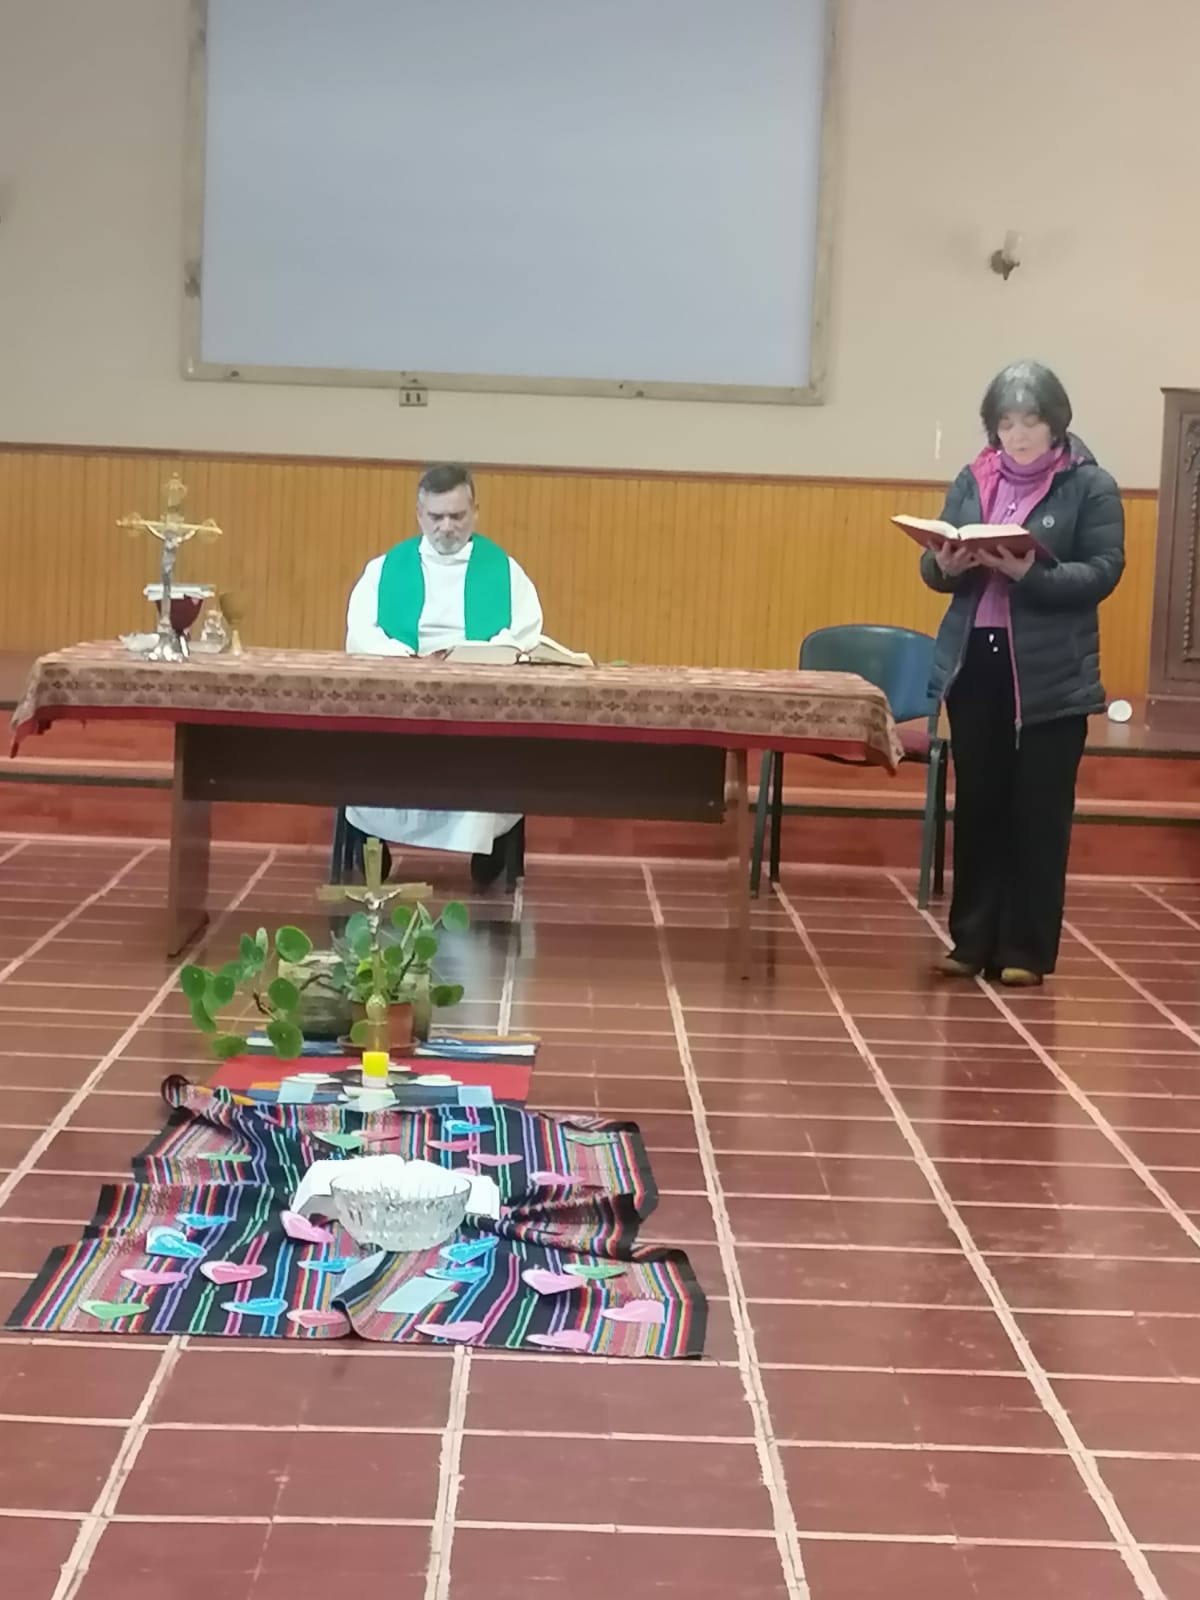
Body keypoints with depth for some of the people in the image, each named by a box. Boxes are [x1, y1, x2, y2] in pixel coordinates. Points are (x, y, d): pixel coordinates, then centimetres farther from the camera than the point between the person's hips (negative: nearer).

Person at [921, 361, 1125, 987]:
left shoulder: (1091, 486, -2)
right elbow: (932, 565, 9)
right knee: (977, 806, 8)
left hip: (1051, 675, -4)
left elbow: (1103, 572, -10)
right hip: (974, 663, 4)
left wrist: (1031, 572, -25)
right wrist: (946, 565, -14)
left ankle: (1026, 951, 9)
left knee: (1039, 814, 1)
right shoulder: (972, 480, 10)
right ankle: (972, 941, 17)